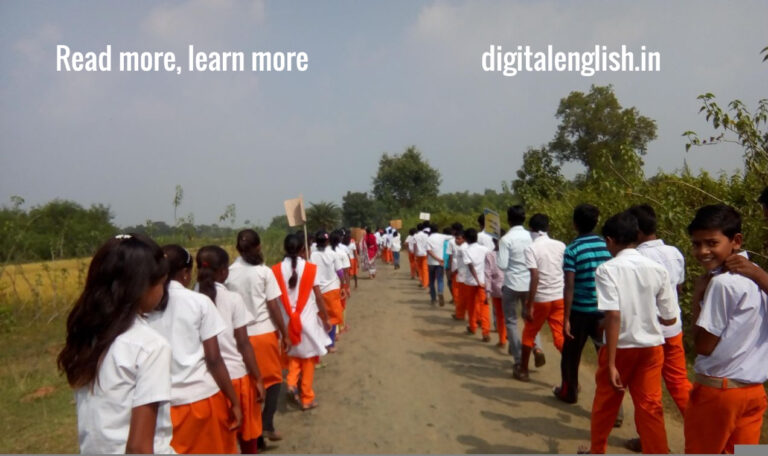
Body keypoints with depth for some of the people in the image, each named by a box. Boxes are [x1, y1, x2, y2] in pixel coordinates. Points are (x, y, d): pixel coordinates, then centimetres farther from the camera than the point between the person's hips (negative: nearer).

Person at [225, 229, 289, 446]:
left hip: (240, 335, 3)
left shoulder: (228, 273, -3)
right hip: (265, 332, -2)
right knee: (273, 379, 16)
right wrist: (284, 333, 1)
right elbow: (273, 306, -9)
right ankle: (267, 425, 5)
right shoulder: (264, 272, -9)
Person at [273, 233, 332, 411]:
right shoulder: (311, 268, -9)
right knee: (308, 359, 13)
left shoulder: (276, 270, -5)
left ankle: (291, 383, 3)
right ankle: (307, 399, 21)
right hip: (307, 320, -2)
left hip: (287, 321, 2)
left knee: (294, 355, 25)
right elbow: (319, 297, -7)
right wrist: (326, 319, 5)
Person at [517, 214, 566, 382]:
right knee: (561, 337, 5)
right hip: (559, 297, 3)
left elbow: (535, 277, -18)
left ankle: (523, 370, 27)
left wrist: (529, 305, -15)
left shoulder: (532, 248, -11)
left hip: (541, 298, -3)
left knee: (529, 334, 16)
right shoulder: (560, 245, 3)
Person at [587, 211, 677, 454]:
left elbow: (613, 315, -23)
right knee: (650, 407, 12)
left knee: (605, 404, 17)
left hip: (620, 348, -2)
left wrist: (611, 364, -20)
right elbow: (670, 318, 2)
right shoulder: (658, 269, -3)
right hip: (651, 347, 3)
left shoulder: (607, 269, -15)